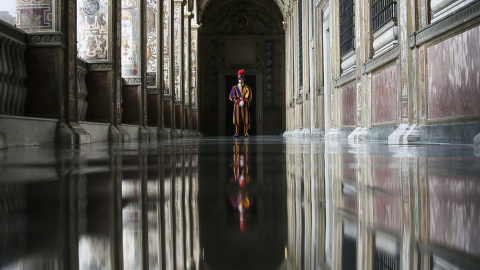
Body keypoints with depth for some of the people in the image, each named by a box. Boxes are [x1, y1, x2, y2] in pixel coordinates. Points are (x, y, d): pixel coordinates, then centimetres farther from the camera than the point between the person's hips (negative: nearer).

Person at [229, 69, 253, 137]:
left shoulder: (247, 88, 8)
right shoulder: (234, 87, 9)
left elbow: (249, 97, -1)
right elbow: (232, 96, 0)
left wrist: (243, 101, -17)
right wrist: (238, 101, -12)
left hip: (245, 105, 0)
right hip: (237, 105, 0)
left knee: (246, 119, -3)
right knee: (237, 119, -2)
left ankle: (246, 133, 2)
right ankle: (236, 133, 3)